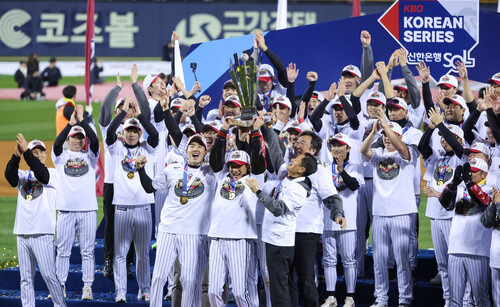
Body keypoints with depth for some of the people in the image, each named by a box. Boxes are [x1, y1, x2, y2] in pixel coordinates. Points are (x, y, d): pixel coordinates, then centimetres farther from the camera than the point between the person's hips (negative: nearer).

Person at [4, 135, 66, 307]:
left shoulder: (53, 174, 4)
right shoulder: (23, 176, 15)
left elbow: (41, 173, -17)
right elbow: (9, 175, -7)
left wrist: (25, 151, -25)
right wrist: (16, 156, -24)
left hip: (42, 233, -4)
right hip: (23, 233, 4)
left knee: (48, 274, -7)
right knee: (25, 277, 6)